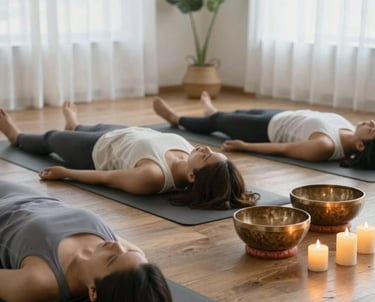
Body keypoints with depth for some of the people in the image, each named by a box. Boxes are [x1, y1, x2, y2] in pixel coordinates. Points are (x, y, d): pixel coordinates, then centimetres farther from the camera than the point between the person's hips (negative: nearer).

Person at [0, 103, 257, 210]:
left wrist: (62, 172, -15)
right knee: (95, 127, 37)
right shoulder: (192, 162, -32)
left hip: (98, 151, -5)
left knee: (50, 139, 26)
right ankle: (74, 126, 77)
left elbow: (104, 177, -31)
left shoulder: (152, 176, -48)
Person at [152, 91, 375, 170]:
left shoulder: (325, 146, -43)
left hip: (268, 129, -7)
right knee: (239, 114, 35)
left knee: (218, 122, 19)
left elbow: (282, 149, -30)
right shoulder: (351, 134, -23)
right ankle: (214, 112, 71)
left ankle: (177, 118, 51)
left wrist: (243, 146, -18)